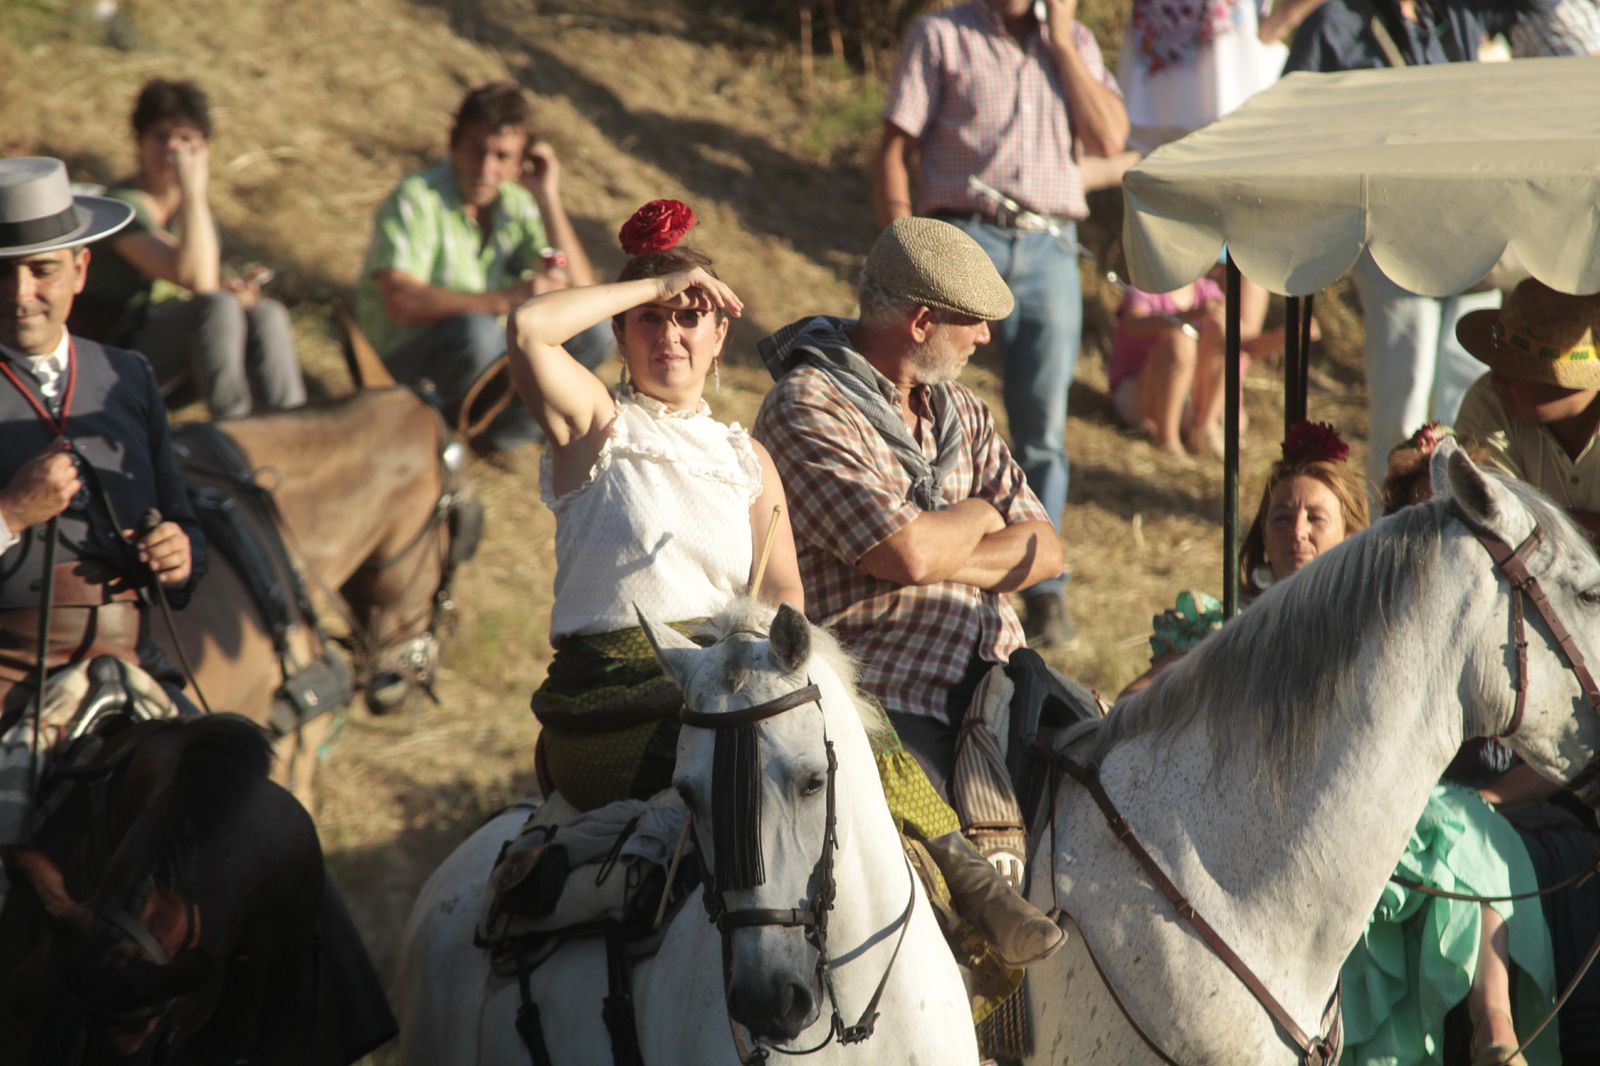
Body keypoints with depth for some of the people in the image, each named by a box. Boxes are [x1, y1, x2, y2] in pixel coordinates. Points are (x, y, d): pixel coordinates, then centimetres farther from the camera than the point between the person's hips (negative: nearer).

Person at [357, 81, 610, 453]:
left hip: (487, 357, 6)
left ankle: (500, 434, -1)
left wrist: (549, 200, -13)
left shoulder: (516, 203, 2)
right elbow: (401, 302, -31)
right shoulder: (416, 199, -17)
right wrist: (507, 300, -38)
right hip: (405, 364, -6)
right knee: (475, 332, -37)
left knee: (594, 334, -12)